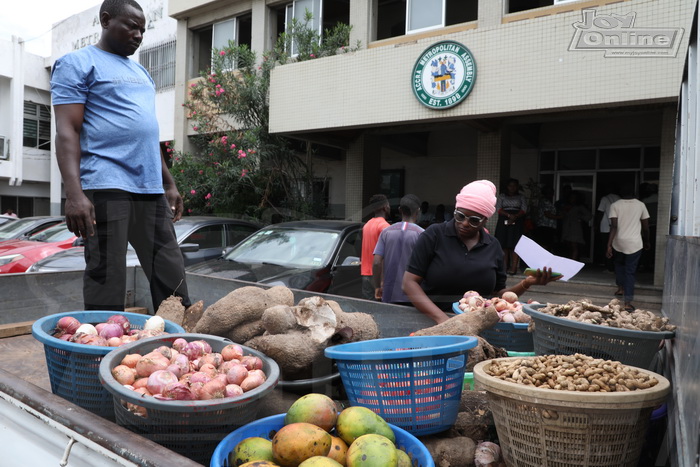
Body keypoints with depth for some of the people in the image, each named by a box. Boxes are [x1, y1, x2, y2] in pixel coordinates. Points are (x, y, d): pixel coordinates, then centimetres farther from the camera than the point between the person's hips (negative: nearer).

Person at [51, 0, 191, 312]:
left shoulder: (141, 72, 24)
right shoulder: (78, 63, 3)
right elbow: (67, 131, -8)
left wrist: (169, 184, 21)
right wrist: (74, 194, -20)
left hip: (150, 189, 7)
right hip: (106, 187, -7)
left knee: (171, 277, 5)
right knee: (106, 277, -3)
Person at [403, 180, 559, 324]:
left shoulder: (493, 246, 10)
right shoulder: (434, 235, -1)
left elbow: (497, 294, 17)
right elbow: (409, 282, -5)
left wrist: (526, 284, 0)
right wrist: (441, 317, -16)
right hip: (432, 323, -3)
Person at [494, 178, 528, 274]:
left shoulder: (521, 197, 14)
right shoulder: (502, 196, 14)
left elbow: (524, 209, 2)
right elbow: (498, 208, 1)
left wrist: (515, 216, -16)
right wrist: (509, 215, -15)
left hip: (517, 222, -1)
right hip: (504, 221, 1)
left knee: (514, 244, -11)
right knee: (505, 244, -2)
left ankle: (514, 267, -16)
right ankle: (505, 265, 4)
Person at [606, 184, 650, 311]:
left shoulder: (615, 205, -4)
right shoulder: (641, 205, 1)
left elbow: (614, 226, -13)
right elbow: (646, 227, 5)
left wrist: (609, 245, -15)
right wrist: (647, 242, 21)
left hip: (618, 243, 0)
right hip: (635, 244, 0)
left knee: (619, 264, 29)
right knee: (630, 271, 2)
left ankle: (620, 288, 28)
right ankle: (628, 302, -4)